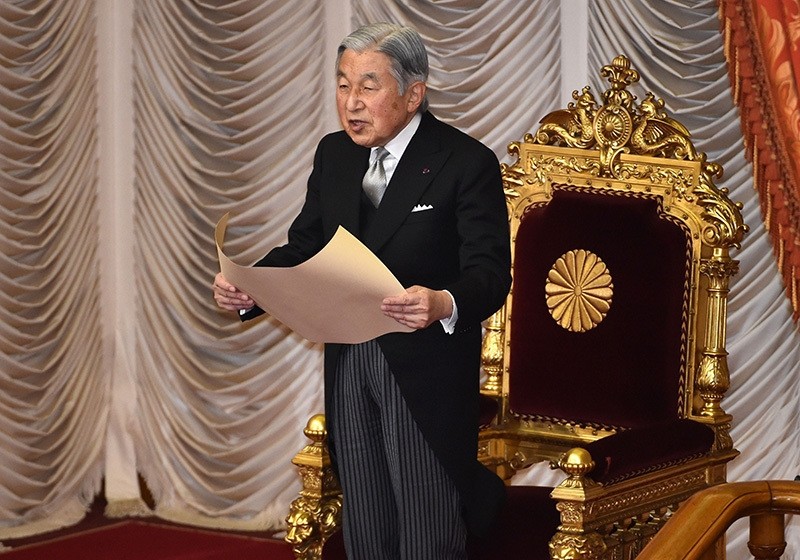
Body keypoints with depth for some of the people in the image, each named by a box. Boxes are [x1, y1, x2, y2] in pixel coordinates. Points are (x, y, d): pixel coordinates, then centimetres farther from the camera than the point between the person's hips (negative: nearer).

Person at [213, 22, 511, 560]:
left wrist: (444, 304, -40)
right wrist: (246, 287, -10)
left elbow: (490, 273, -18)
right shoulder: (334, 155, 7)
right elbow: (305, 247, 9)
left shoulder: (467, 163, -12)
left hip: (426, 369, -6)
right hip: (348, 365, 6)